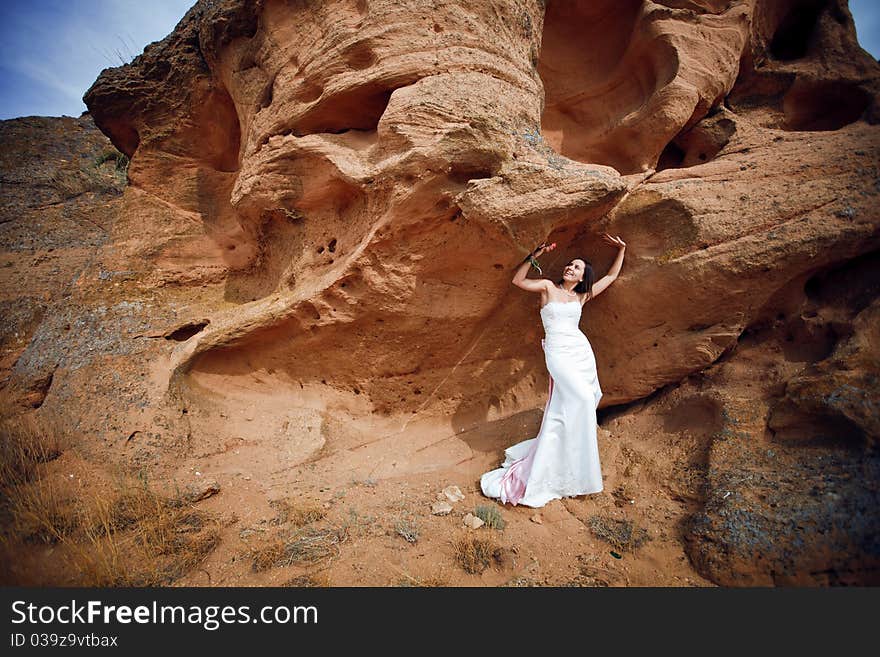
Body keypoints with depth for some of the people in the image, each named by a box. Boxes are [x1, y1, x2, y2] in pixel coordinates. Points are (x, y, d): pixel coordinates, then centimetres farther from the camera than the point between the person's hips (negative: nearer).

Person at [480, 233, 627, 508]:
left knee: (565, 409, 5)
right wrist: (534, 255, -8)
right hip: (557, 353, -5)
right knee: (581, 398, -19)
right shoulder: (548, 287, 6)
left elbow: (611, 276, 26)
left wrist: (621, 249, 27)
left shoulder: (582, 296, 15)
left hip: (582, 351, 5)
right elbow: (518, 280, -4)